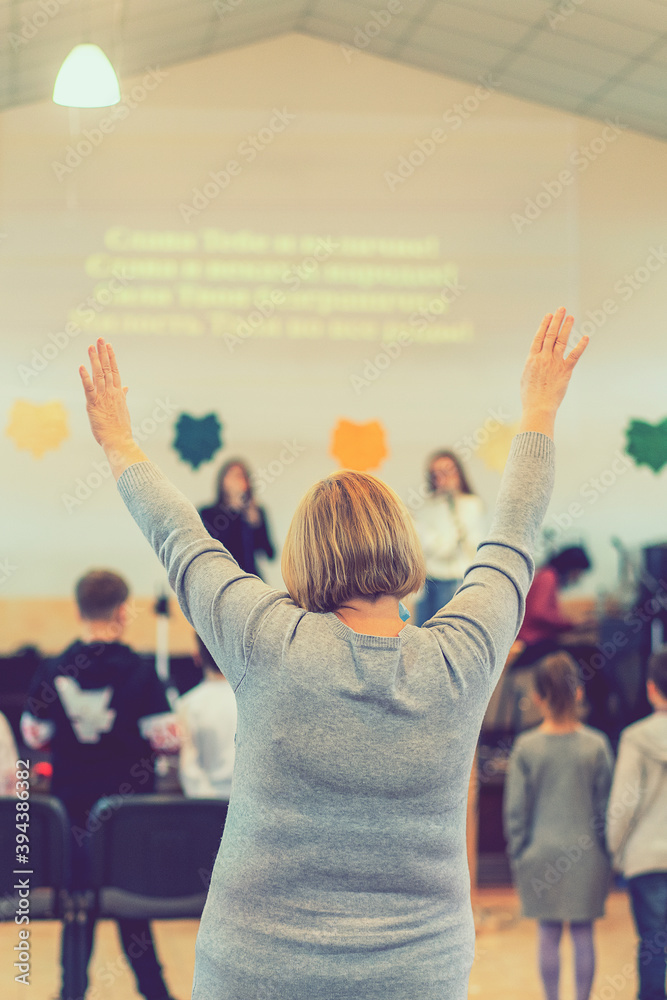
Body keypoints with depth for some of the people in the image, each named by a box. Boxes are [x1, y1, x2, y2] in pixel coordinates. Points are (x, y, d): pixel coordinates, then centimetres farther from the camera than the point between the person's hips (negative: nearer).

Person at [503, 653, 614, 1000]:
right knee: (583, 934, 8)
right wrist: (607, 851, 9)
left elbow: (515, 808, -4)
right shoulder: (596, 744, -7)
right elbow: (605, 804, -2)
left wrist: (517, 853, 7)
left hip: (541, 852, 0)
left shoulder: (526, 746, -8)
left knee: (549, 934, 9)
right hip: (587, 853, 0)